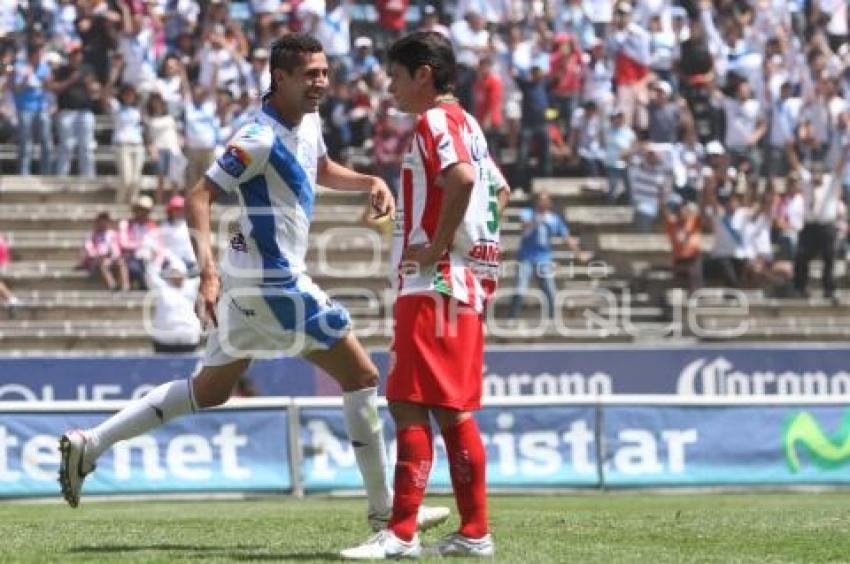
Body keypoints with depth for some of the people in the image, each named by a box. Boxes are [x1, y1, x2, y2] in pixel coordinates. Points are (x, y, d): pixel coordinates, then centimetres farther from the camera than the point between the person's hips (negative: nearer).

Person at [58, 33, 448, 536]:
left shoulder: (308, 121, 9)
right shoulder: (261, 139, -19)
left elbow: (323, 171, 30)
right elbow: (199, 197, -21)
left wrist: (369, 182, 11)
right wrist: (208, 270, -31)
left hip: (251, 283, 10)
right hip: (274, 282, -10)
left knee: (210, 390, 16)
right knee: (362, 377, -3)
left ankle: (90, 444, 14)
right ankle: (385, 510, 4)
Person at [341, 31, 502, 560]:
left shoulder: (435, 120, -10)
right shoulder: (467, 123, 19)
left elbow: (461, 177, -28)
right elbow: (493, 188, 26)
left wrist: (438, 246, -21)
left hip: (434, 284, -10)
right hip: (463, 284, 10)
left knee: (410, 405, -11)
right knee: (452, 411, 12)